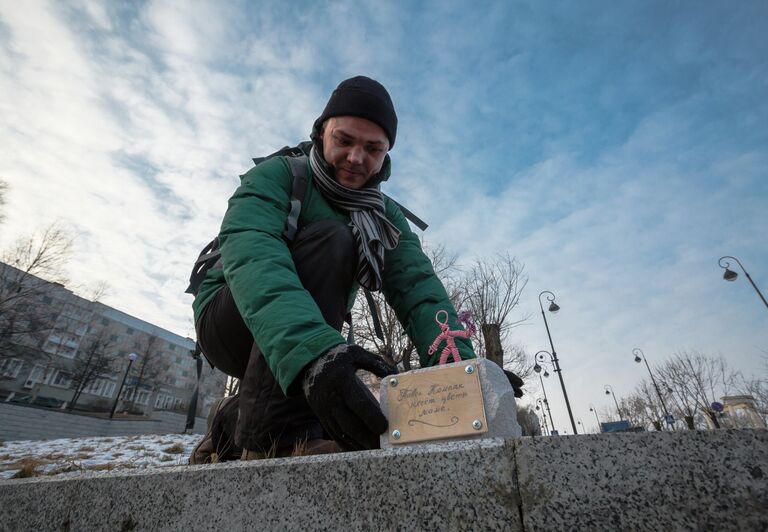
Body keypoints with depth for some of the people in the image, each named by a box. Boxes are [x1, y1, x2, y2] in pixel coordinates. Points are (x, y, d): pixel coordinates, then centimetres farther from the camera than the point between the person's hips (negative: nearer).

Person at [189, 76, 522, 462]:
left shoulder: (386, 216, -1)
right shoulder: (277, 175, -14)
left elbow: (417, 287, -17)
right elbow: (253, 257, -34)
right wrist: (308, 351, -52)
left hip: (304, 344, 5)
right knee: (331, 239, -27)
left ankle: (235, 425, 8)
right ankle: (277, 430, -28)